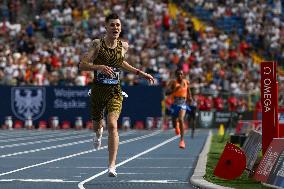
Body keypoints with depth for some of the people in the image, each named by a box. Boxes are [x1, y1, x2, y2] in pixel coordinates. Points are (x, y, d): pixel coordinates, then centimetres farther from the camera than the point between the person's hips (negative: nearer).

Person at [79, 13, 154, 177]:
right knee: (97, 124, 18)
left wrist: (140, 73, 21)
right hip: (98, 90, 0)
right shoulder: (97, 44, -7)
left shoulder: (124, 46, 2)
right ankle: (99, 132, 61)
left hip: (115, 91, 0)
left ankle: (112, 166, -21)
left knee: (112, 125, -20)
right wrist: (100, 67, -31)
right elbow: (82, 65, -14)